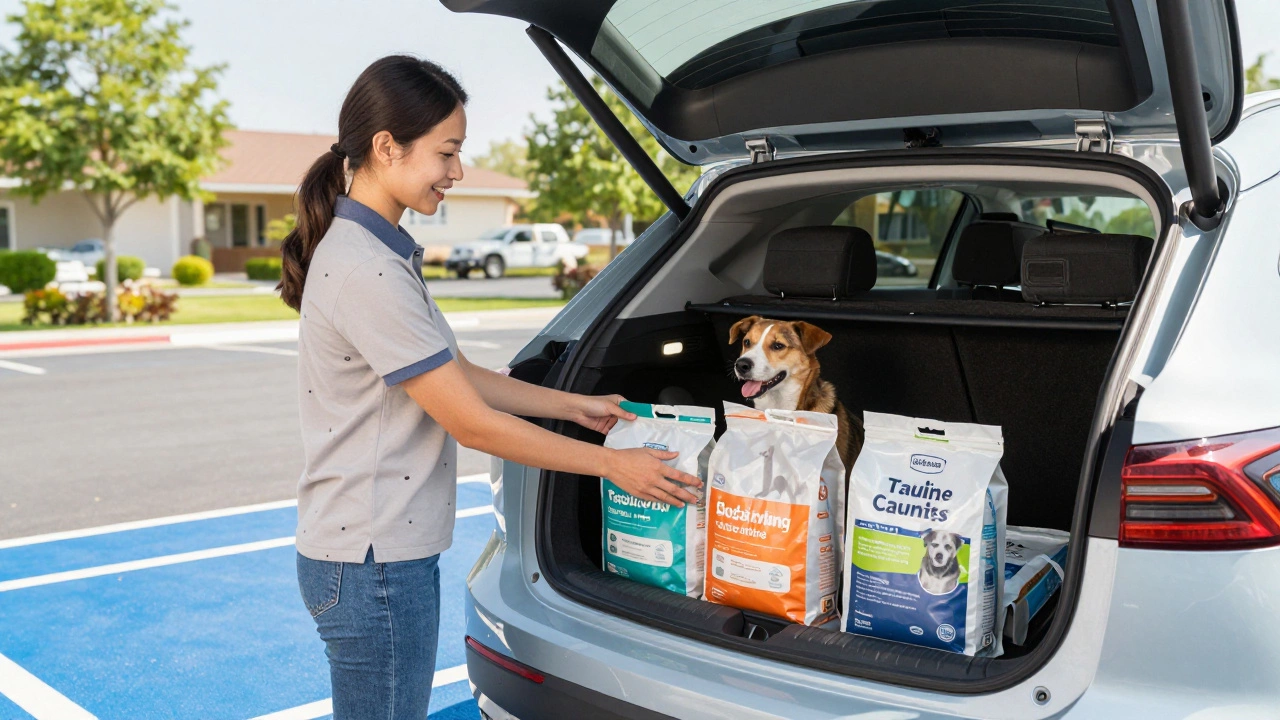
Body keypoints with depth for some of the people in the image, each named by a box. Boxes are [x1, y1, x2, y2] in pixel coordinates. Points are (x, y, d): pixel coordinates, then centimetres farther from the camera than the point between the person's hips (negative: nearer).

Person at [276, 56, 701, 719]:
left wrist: (575, 405, 14)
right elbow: (471, 422, -20)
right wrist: (612, 463, -12)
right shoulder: (366, 271, -23)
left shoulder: (378, 250, 9)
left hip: (388, 552, 10)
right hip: (372, 565, -10)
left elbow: (458, 375, 15)